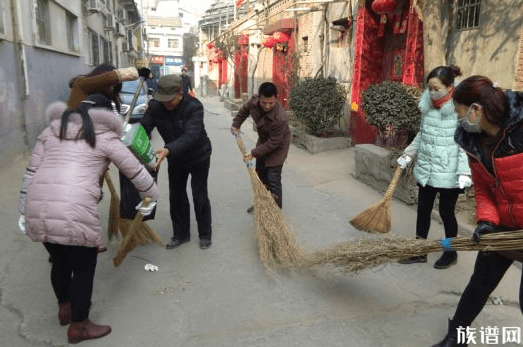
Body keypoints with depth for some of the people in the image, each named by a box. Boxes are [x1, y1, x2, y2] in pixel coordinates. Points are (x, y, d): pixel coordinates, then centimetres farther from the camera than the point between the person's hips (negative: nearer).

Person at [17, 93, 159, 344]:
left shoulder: (52, 129, 20)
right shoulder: (105, 137, 7)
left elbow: (31, 171, 17)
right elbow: (136, 172, 10)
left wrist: (23, 210, 23)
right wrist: (152, 196, 25)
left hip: (38, 208, 6)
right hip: (74, 212, -6)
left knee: (60, 261, 27)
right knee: (84, 267, 14)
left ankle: (65, 308, 49)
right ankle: (79, 327, 30)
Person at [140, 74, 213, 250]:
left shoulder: (194, 107, -31)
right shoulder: (155, 106, -17)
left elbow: (191, 135, -43)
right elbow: (144, 128, -20)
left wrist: (168, 150, -57)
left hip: (198, 157, -4)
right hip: (175, 159, 5)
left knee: (200, 197, 4)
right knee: (176, 197, 11)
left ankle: (205, 235, 23)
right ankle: (181, 234, 29)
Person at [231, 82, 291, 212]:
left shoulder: (280, 118, -39)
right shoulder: (254, 101, -21)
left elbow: (273, 143, -29)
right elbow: (244, 110, 5)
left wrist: (254, 153, -24)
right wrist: (236, 125, 8)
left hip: (277, 147, -7)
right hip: (263, 141, 7)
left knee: (273, 181, -6)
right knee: (260, 175, 20)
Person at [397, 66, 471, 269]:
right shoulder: (427, 105, 4)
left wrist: (464, 172, -22)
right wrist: (407, 155, 15)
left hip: (448, 173, -6)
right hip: (426, 170, 6)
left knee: (446, 213, 8)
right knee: (423, 210, 12)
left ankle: (451, 254, 30)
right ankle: (419, 252, 28)